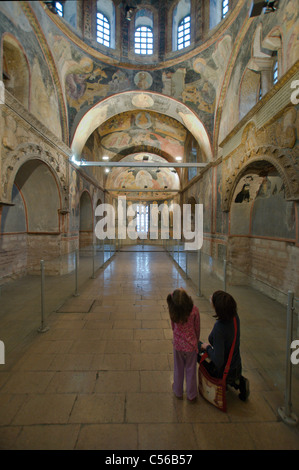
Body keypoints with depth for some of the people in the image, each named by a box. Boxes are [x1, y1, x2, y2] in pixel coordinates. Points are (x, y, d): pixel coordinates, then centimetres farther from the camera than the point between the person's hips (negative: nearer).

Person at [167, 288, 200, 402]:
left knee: (178, 369, 24)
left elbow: (173, 326, -7)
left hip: (178, 344, 1)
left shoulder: (173, 311, -22)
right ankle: (191, 395, 40)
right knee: (191, 370, 21)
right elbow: (197, 328, -8)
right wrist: (196, 340, 8)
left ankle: (178, 392, 45)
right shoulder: (194, 310, -24)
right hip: (191, 344, -1)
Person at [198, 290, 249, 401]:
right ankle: (239, 381, 16)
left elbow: (218, 362, -31)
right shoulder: (235, 317, -15)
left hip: (224, 372, -6)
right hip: (236, 367, 6)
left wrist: (207, 347, -17)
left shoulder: (219, 328, -37)